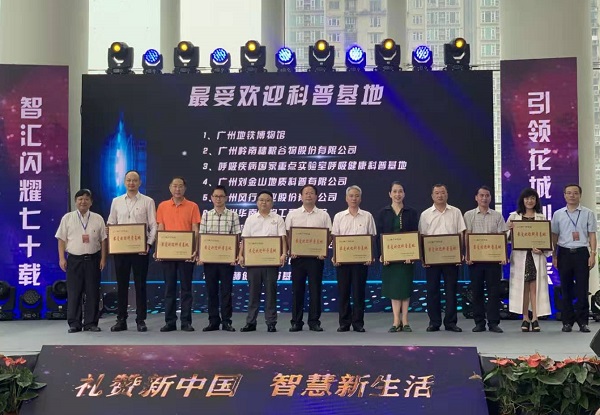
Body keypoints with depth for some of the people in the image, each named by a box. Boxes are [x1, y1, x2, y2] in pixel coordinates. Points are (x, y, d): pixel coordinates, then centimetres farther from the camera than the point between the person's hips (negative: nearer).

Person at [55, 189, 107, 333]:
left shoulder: (98, 218, 8)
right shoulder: (67, 218, 6)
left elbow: (103, 240, 7)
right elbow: (62, 239, 5)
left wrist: (103, 258, 1)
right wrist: (62, 258, -2)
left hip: (93, 259, 1)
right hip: (74, 259, -1)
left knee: (92, 292, 2)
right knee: (74, 292, 0)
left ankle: (91, 322, 10)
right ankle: (74, 323, 8)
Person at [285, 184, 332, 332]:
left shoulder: (323, 215, 8)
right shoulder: (293, 214, 8)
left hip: (316, 257, 0)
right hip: (297, 256, 0)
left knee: (315, 289, 1)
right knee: (297, 289, 3)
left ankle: (314, 321, 8)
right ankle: (296, 322, 9)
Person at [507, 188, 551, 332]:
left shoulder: (542, 218, 9)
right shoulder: (514, 216, 9)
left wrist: (542, 250, -13)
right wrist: (509, 229, -13)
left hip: (536, 256, 0)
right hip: (520, 255, 0)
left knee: (535, 287, -4)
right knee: (523, 287, 1)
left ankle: (535, 319, -4)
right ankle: (525, 319, 7)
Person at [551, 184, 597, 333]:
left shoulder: (588, 214, 3)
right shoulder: (558, 214, 7)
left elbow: (592, 235, 2)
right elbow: (554, 236, 10)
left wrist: (593, 254, -6)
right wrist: (554, 256, 7)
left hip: (582, 252, -1)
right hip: (564, 253, 1)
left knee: (582, 288, -1)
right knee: (566, 289, 5)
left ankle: (583, 322, 6)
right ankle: (567, 322, 12)